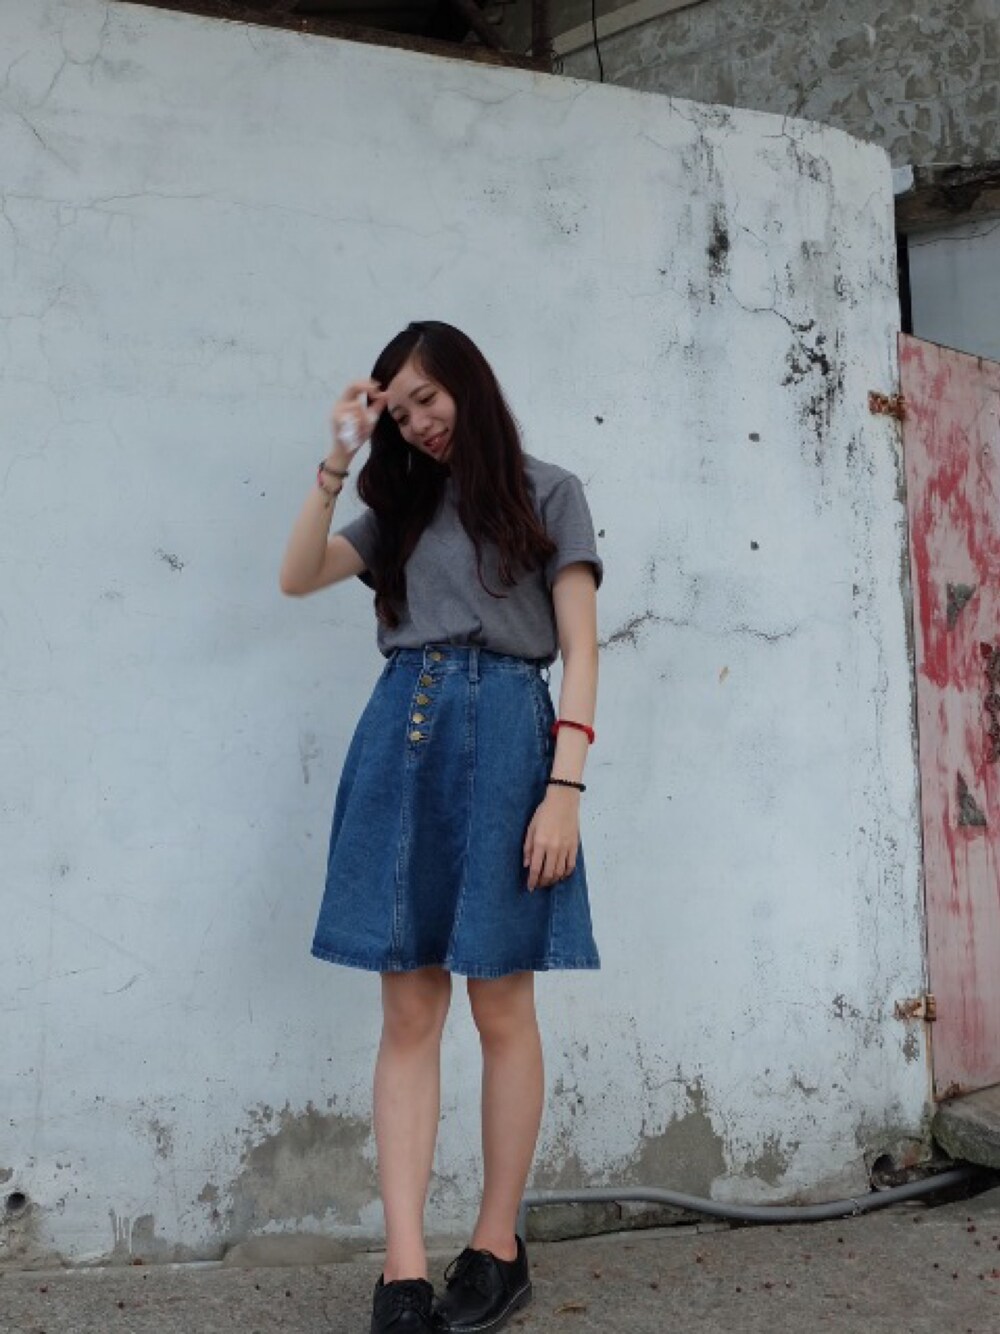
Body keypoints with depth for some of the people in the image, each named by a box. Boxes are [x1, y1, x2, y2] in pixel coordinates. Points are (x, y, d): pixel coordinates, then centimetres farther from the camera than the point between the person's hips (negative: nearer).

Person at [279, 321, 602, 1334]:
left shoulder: (546, 493, 8)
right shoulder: (402, 508, 21)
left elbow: (579, 649, 0)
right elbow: (297, 576, 11)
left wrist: (565, 788, -11)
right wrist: (338, 461, 5)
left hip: (502, 737, -4)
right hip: (399, 739, 4)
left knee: (500, 1008, 2)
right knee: (408, 1012, 0)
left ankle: (497, 1250, 15)